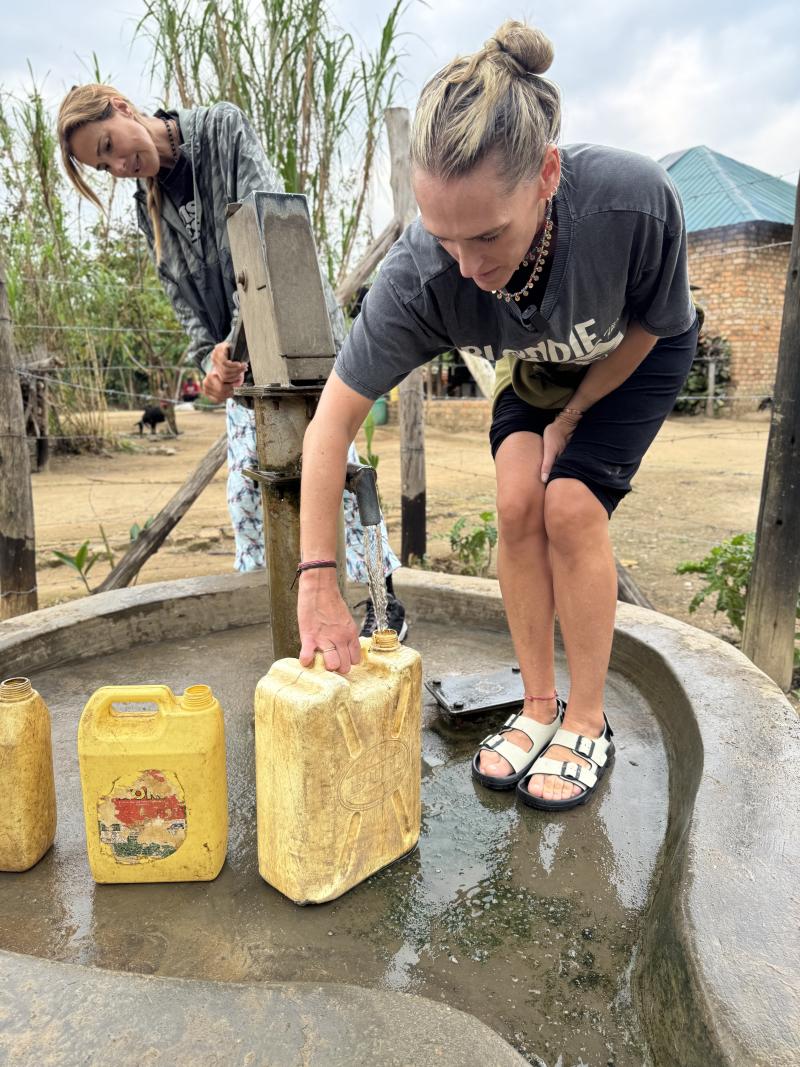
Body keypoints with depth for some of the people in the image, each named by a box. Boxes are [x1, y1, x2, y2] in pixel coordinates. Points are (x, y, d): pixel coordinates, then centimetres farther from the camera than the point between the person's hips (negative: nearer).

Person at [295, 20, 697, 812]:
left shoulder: (635, 199, -39)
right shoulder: (418, 273, -35)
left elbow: (647, 327, -18)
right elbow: (332, 419, -30)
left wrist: (568, 420, -12)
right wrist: (317, 585, -32)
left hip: (634, 359, -2)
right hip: (535, 367, 2)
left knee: (570, 504, -20)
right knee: (518, 502, -18)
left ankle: (588, 724, -2)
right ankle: (538, 708, 1)